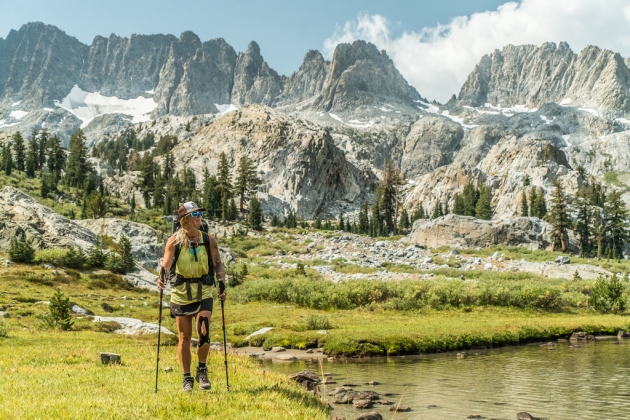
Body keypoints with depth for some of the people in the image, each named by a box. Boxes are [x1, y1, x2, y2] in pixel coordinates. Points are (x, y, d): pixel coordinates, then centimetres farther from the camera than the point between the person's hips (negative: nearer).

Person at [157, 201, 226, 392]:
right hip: (181, 293, 0)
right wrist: (162, 278, -31)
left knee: (203, 334, -12)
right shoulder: (174, 241, -4)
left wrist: (222, 282, -9)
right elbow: (166, 264, -11)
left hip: (203, 292, 0)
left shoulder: (209, 240, 2)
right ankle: (187, 378, 18)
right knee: (184, 337, 5)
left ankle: (202, 371, 12)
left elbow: (217, 263, 6)